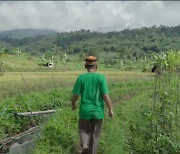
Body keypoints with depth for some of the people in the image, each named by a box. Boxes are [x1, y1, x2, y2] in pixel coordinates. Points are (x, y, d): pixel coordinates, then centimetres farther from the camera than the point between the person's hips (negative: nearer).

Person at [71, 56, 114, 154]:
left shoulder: (81, 78, -8)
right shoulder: (101, 78, -10)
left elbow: (75, 95, -6)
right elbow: (106, 96, -13)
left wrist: (73, 104, 14)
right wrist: (111, 109, -2)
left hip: (85, 111, 0)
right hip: (98, 112, 0)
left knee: (83, 129, 23)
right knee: (94, 134, 16)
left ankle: (84, 145, -2)